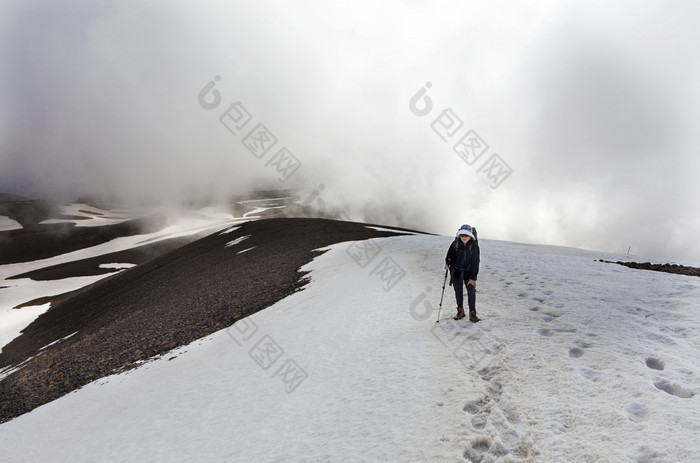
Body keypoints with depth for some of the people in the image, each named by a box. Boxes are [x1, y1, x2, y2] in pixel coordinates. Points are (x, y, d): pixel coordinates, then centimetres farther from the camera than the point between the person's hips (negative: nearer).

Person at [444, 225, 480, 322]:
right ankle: (460, 311, 24)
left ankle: (472, 314, -3)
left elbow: (475, 262, -14)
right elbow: (450, 254, 11)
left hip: (468, 272, -2)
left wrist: (472, 278, -17)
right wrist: (447, 263, -3)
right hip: (456, 271, 2)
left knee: (471, 291, -12)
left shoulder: (474, 246, -15)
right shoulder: (456, 243, -9)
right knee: (458, 291, 9)